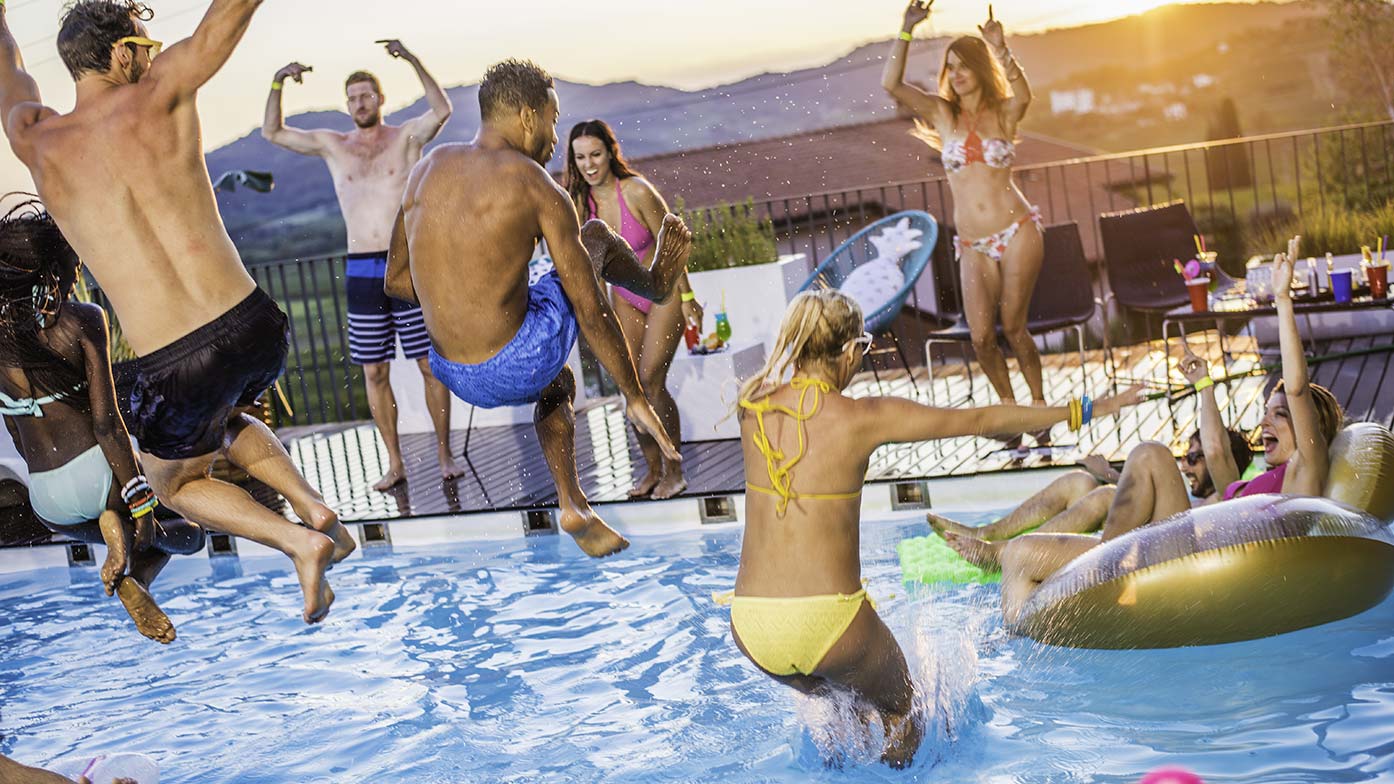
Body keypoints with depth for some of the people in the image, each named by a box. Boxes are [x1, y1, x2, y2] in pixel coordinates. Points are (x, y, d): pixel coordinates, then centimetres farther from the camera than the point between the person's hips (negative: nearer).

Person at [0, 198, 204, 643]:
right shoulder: (82, 321, -8)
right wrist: (140, 503, -12)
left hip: (47, 504, 5)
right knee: (187, 535, 25)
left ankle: (113, 529, -4)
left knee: (150, 538, 32)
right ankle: (132, 576, -9)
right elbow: (105, 421, -13)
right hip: (98, 472, -5)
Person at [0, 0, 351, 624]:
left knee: (175, 486, 28)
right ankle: (313, 506, 15)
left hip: (175, 370, -2)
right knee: (223, 420, 37)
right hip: (255, 328, 2)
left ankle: (297, 541, 5)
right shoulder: (157, 94, -2)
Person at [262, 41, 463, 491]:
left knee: (431, 364, -1)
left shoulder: (406, 137, 2)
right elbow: (271, 133, 7)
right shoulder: (332, 145, 11)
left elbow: (441, 111, -17)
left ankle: (444, 454, 10)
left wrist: (412, 61, -22)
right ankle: (395, 464, 12)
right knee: (374, 372, 4)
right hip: (362, 272, 3)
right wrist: (278, 84, -6)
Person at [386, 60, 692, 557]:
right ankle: (656, 283, 49)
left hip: (452, 373, 6)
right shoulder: (536, 186, -12)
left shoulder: (427, 168, 5)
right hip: (516, 369, -6)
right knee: (596, 237, 17)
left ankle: (574, 507, 40)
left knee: (559, 381, 39)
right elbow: (590, 311, -9)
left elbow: (396, 280, 13)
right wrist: (635, 398, 1)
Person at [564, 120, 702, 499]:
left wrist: (687, 298, -11)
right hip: (625, 298, 5)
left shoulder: (637, 191, -25)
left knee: (652, 382, -10)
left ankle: (674, 472, 4)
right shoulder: (581, 201, -10)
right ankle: (652, 470, 19)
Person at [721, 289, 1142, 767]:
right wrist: (1082, 411, 12)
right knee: (898, 708, 29)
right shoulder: (866, 417, -7)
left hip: (750, 625, 4)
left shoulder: (752, 403, 2)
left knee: (829, 695, 38)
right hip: (827, 620, -4)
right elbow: (980, 421, 2)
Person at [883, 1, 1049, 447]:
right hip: (973, 246, 2)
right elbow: (891, 84, -9)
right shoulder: (942, 114, 5)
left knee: (1012, 326, -2)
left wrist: (1000, 50, -36)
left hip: (1017, 232, -2)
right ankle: (1009, 407, 17)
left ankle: (1039, 405, 17)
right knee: (981, 336, -5)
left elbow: (1023, 95, -23)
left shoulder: (1004, 113, 2)